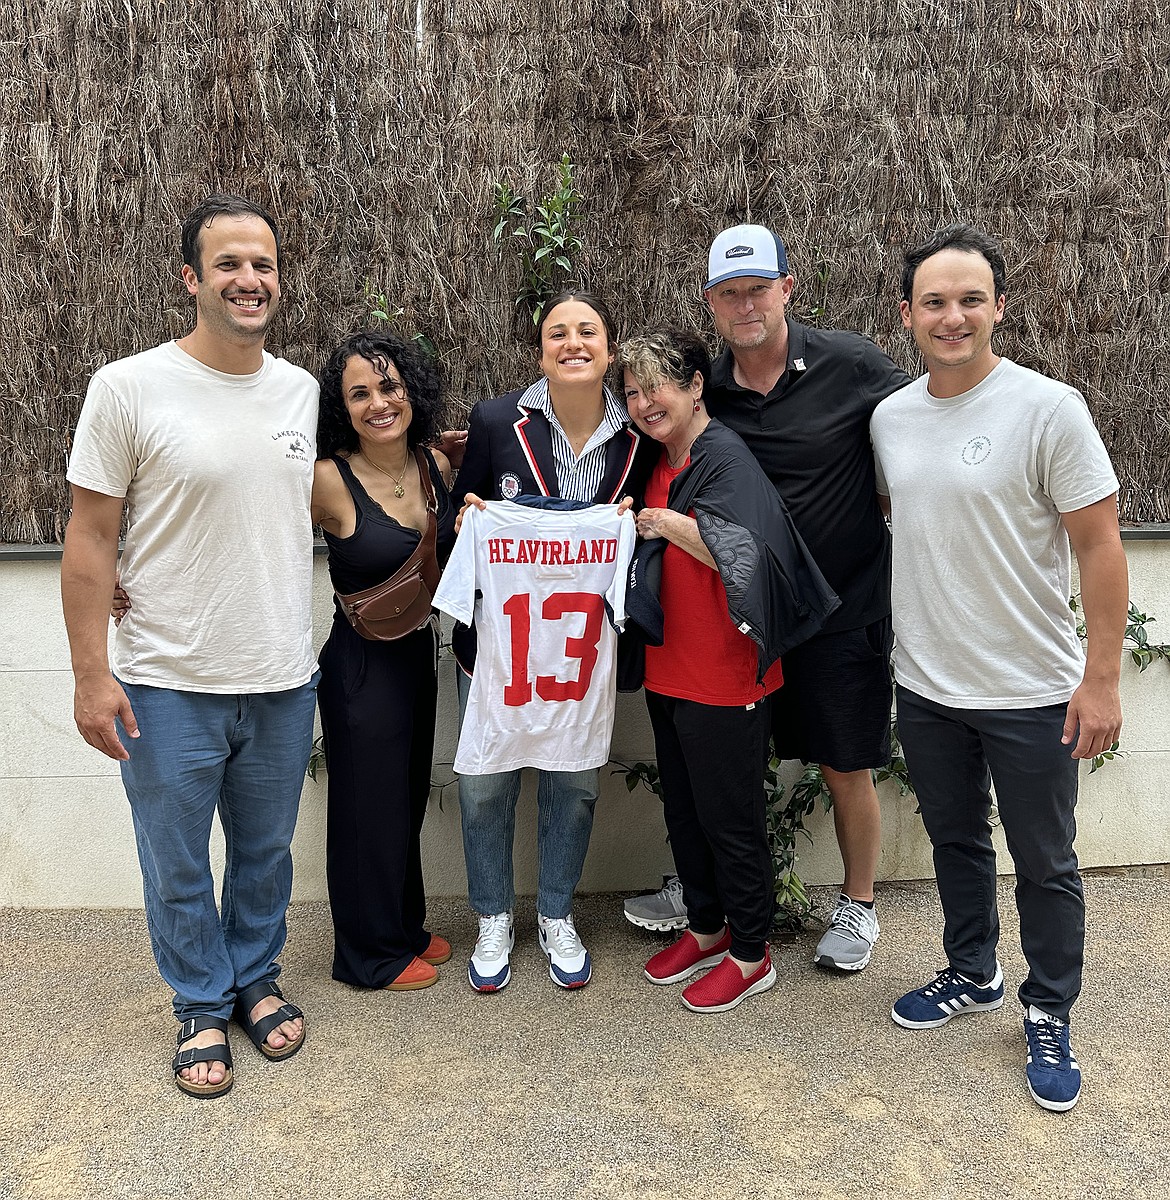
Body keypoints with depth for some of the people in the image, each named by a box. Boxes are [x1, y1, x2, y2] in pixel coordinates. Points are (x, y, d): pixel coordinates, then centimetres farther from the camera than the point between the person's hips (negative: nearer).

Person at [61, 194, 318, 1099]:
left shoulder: (303, 391, 3)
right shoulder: (128, 389, -10)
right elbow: (91, 538, -8)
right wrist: (92, 675, -11)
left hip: (283, 683, 4)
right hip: (168, 686, -3)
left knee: (266, 854, 20)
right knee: (178, 867, 13)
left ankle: (257, 982, 42)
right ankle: (203, 1007, 36)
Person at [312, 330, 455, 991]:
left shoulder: (438, 466, -1)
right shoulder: (330, 480, -19)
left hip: (419, 653, 6)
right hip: (361, 664, -6)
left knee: (410, 796, 20)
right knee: (369, 806, 8)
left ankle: (406, 928, 41)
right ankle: (373, 954, 29)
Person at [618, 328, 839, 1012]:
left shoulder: (726, 458, -15)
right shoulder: (660, 464, 10)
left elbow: (742, 553, -29)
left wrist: (667, 524, -20)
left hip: (725, 680, -9)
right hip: (668, 673, 9)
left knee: (732, 820, 5)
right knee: (683, 811, 19)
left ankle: (751, 956, 24)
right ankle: (707, 930, 38)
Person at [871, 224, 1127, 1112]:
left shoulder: (1047, 408, -14)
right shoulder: (890, 417, 2)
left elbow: (1100, 546, -13)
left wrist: (1102, 678, -14)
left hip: (1033, 694, -4)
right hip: (926, 684, 5)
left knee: (1044, 863, 11)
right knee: (956, 840, 21)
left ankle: (1050, 1016, 32)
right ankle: (972, 975, 42)